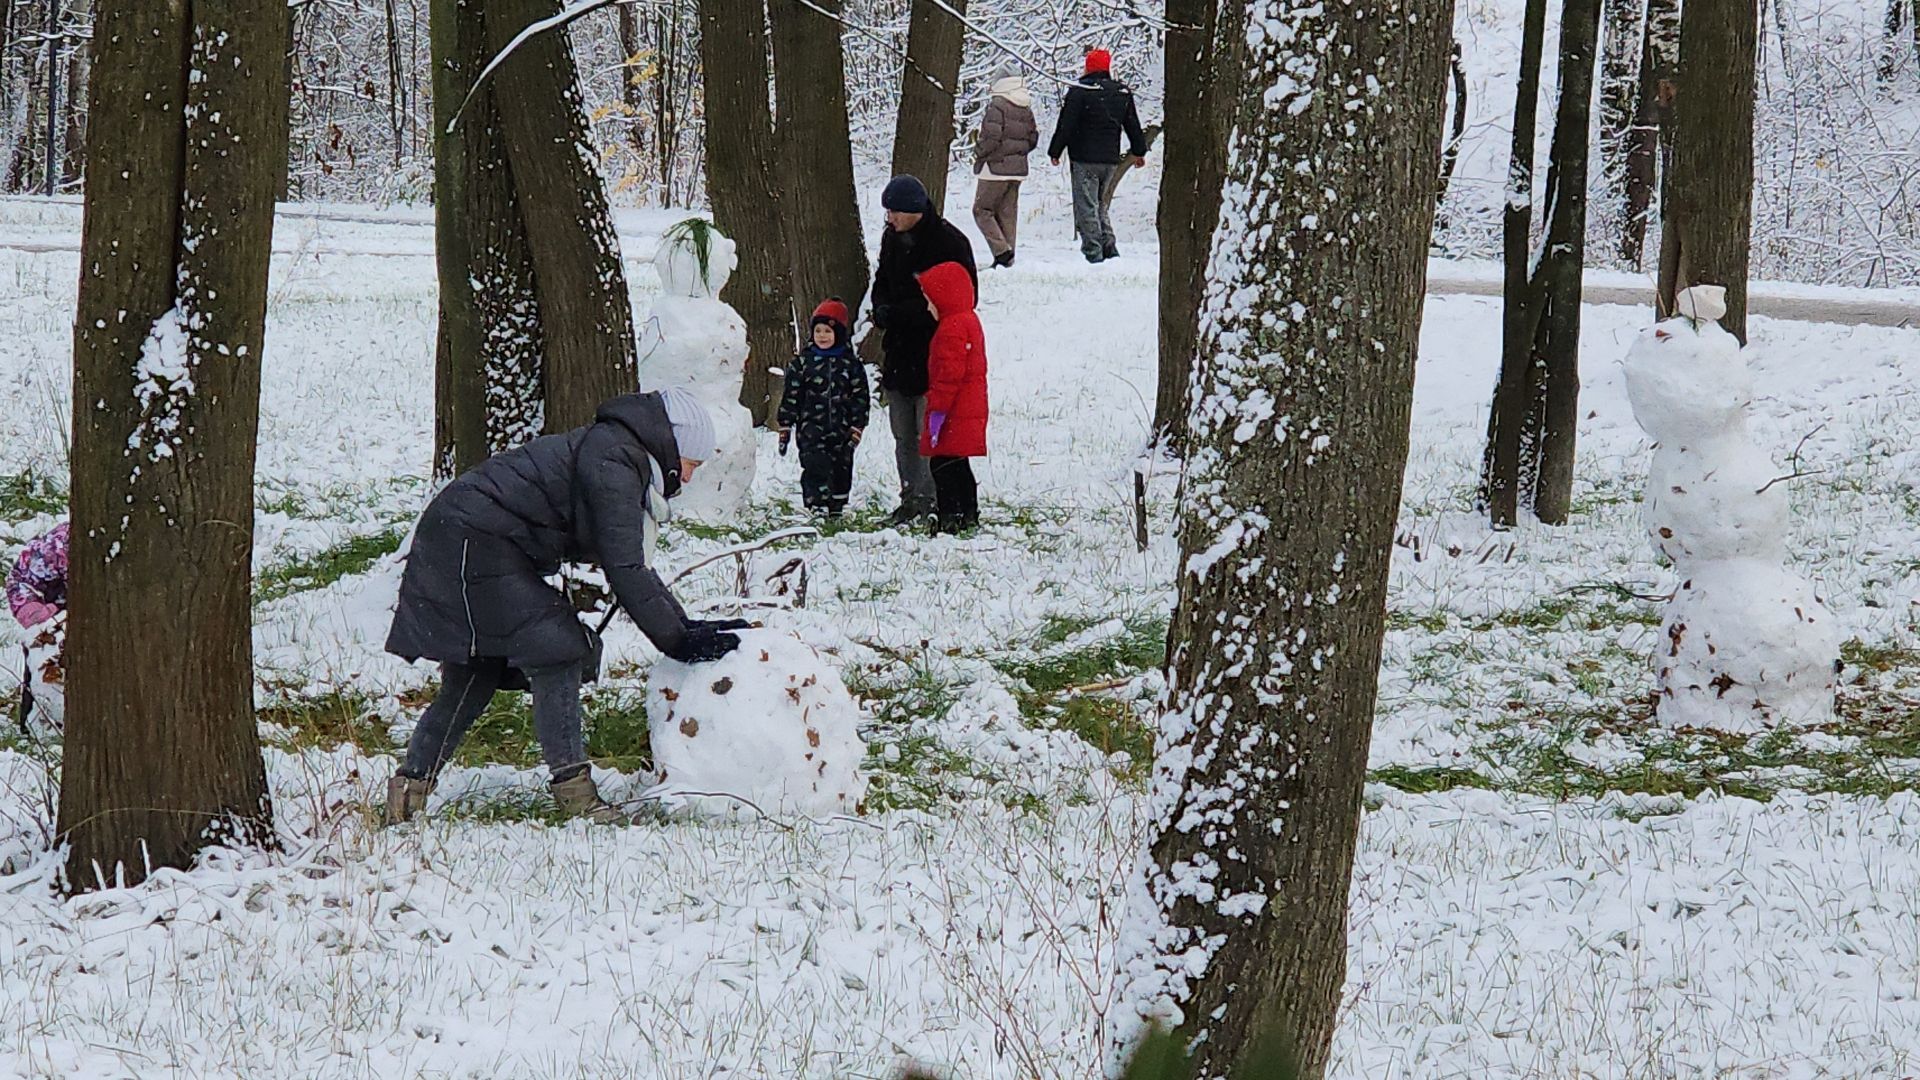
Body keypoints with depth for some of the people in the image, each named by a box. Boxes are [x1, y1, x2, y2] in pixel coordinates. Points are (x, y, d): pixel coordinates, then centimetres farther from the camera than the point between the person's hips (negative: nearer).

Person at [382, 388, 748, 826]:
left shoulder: (618, 458, 16)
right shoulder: (612, 464, -16)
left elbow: (635, 564, 22)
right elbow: (624, 570, -20)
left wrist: (686, 626, 16)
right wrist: (676, 640, -16)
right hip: (471, 544, -11)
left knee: (475, 677, 12)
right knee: (556, 653, -11)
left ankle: (409, 788, 13)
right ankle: (575, 792, -13)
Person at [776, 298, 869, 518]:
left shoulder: (851, 363, 5)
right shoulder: (803, 361, 4)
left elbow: (860, 398, 7)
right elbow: (791, 395, 5)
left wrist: (856, 430, 0)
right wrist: (785, 429, 2)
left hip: (840, 430, 2)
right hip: (811, 428, -2)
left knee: (841, 468, 8)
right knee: (815, 467, -14)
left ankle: (836, 507, 21)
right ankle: (817, 506, -18)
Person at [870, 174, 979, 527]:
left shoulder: (949, 242, -13)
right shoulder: (892, 238, 10)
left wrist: (900, 313, -20)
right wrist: (882, 308, -1)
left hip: (934, 353, -8)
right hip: (899, 350, 8)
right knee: (903, 435, 12)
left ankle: (929, 501, -4)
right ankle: (911, 498, 20)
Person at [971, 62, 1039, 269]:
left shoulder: (997, 104, -14)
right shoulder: (1026, 108, 9)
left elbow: (992, 137, -20)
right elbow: (1033, 138, 13)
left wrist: (978, 151, -3)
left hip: (996, 166, -7)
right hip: (1018, 168, 7)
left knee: (982, 209, 0)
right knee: (1008, 212, 13)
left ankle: (1001, 250, -14)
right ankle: (1008, 256, 12)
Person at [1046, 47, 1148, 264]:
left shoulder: (1079, 92, -9)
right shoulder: (1123, 93, 8)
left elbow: (1066, 125, -9)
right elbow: (1133, 126, 16)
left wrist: (1055, 152, 1)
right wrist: (1139, 151, 29)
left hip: (1085, 158, -6)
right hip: (1111, 158, 6)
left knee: (1086, 206, -3)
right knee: (1099, 202, 19)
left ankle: (1093, 252, -10)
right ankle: (1109, 248, 12)